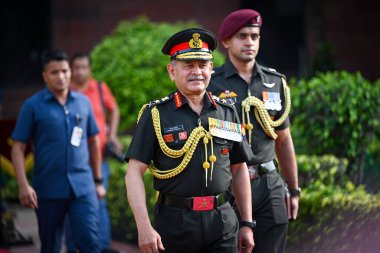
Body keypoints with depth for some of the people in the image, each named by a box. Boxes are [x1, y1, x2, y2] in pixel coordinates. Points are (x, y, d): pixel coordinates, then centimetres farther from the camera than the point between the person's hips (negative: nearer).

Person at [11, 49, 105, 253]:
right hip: (49, 190, -1)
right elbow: (18, 147, -3)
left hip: (83, 187, 1)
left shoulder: (83, 102, 7)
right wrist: (23, 185, -13)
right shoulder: (33, 106, -2)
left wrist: (98, 180, 17)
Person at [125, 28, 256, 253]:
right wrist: (144, 227, -16)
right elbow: (135, 173, -7)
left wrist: (247, 223, 14)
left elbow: (239, 169, 17)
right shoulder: (156, 115, -2)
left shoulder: (227, 113, 10)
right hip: (175, 223, -3)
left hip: (222, 219, 3)